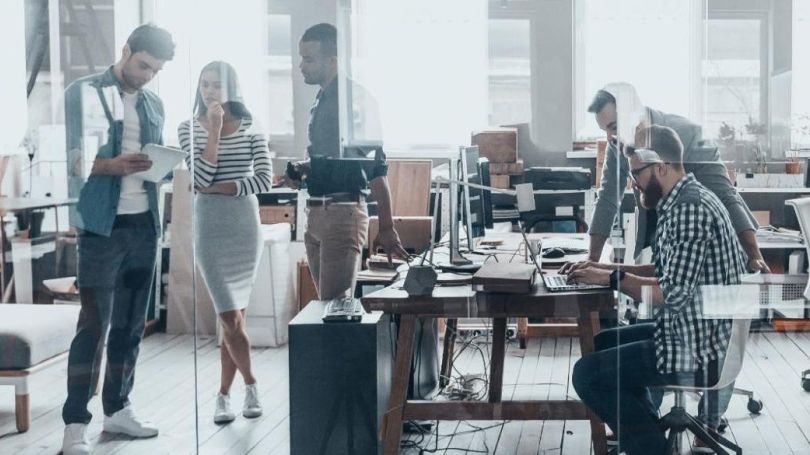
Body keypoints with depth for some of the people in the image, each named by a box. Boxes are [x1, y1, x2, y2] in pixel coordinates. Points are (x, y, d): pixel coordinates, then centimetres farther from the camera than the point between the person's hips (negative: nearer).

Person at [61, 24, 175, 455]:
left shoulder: (154, 104, 15)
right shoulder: (83, 92, -3)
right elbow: (68, 157, -8)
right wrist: (112, 165, -24)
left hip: (144, 223, 6)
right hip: (102, 225, -6)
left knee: (131, 323, 11)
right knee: (94, 324, -9)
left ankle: (118, 408, 21)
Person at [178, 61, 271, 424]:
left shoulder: (249, 127, 4)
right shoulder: (190, 127, 2)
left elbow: (264, 180, -5)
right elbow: (200, 178, -11)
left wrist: (218, 188, -9)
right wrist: (214, 129, -11)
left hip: (245, 226, 1)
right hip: (210, 227, -1)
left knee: (233, 316, 5)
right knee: (230, 317, -6)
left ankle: (224, 395, 15)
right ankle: (251, 385, 13)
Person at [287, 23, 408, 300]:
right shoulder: (323, 100, 15)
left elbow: (375, 167, -15)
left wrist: (386, 229, -19)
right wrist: (303, 170, 8)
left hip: (343, 213, -9)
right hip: (317, 214, 9)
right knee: (326, 302, 12)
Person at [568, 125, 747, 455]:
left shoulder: (691, 208, -22)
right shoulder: (680, 203, 10)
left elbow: (673, 294, -26)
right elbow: (664, 271, 17)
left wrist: (611, 278, -15)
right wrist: (608, 268, 6)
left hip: (699, 347, -11)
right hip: (692, 331, 11)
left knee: (587, 374, -9)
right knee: (603, 344, 23)